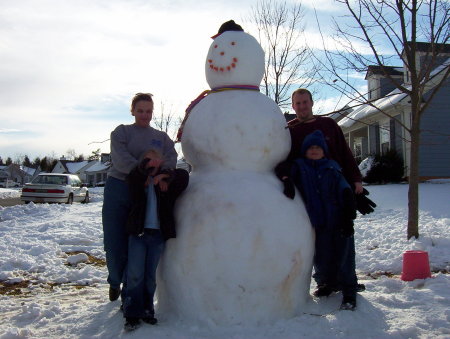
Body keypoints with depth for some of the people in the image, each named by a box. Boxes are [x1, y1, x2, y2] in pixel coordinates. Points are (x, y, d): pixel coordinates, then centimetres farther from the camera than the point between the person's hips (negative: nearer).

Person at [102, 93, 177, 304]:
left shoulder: (162, 137, 16)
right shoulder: (121, 132, 8)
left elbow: (171, 159, -1)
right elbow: (120, 159, -10)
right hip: (118, 189, -1)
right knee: (114, 243, 2)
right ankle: (115, 282, 30)